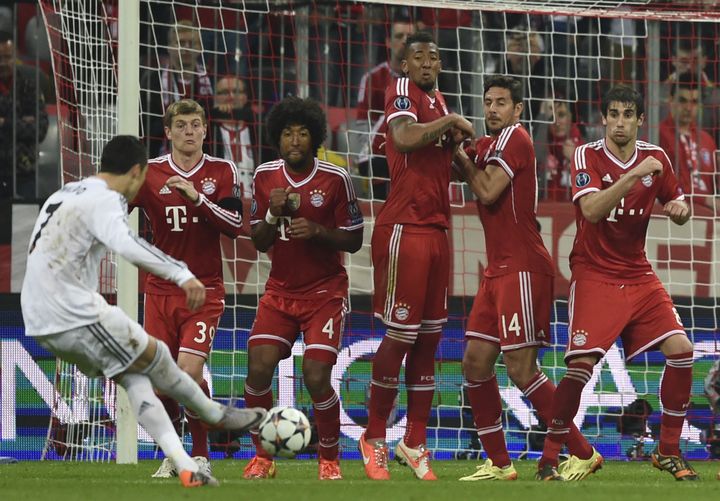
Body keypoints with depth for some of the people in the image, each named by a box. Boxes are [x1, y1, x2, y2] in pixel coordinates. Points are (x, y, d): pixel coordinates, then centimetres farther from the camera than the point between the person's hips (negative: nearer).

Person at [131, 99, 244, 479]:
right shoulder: (150, 173, 1)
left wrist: (197, 197, -20)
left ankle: (200, 454, 1)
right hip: (161, 291, 2)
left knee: (189, 371, -17)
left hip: (204, 290, -2)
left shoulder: (221, 172, 0)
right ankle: (172, 454, 22)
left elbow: (236, 226, -9)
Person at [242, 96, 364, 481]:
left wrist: (317, 230, -22)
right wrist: (273, 215, -15)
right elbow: (259, 243, 5)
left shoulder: (336, 179, -9)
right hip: (280, 291, 3)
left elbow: (353, 241, -5)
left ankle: (329, 459, 7)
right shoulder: (265, 176, 0)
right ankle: (262, 457, 5)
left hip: (325, 292, -3)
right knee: (258, 368, -13)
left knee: (316, 377, -15)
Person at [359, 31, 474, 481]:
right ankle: (374, 439, 7)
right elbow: (404, 138, -28)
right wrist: (451, 121, -18)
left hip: (436, 229, 8)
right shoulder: (403, 91, -8)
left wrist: (454, 140, 7)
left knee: (429, 336, 8)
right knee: (401, 334, -5)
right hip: (405, 228, -8)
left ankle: (415, 444, 14)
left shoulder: (437, 99, 18)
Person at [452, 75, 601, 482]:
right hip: (499, 269, 10)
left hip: (523, 269, -9)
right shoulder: (491, 142, 16)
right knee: (476, 363, 7)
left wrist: (462, 157, -5)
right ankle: (499, 463, 13)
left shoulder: (514, 137, -10)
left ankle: (583, 453, -2)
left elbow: (488, 191, -18)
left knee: (522, 370, -10)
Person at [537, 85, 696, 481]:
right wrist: (634, 175, -32)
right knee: (581, 365, -18)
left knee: (680, 349, -10)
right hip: (594, 274, -4)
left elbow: (679, 205, 17)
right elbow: (591, 210, -25)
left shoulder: (655, 157, 4)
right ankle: (548, 459, -4)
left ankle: (668, 451, 5)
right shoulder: (587, 156, -9)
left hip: (638, 274, 4)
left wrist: (678, 208, -7)